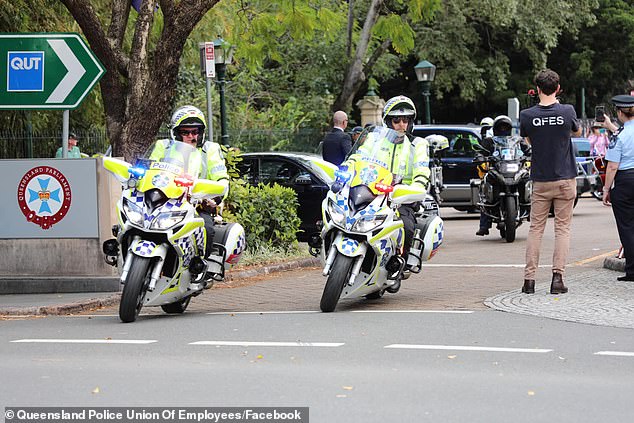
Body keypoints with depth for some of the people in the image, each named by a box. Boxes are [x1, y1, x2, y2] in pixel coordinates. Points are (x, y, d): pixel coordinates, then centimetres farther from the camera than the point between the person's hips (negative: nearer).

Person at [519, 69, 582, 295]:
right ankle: (557, 277, -3)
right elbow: (578, 132, 13)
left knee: (536, 229, 7)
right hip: (565, 179, -1)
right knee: (562, 229, 3)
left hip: (540, 181, 1)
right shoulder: (567, 111, -8)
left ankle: (529, 278, 3)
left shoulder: (527, 115, -7)